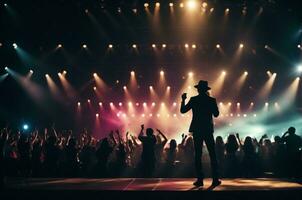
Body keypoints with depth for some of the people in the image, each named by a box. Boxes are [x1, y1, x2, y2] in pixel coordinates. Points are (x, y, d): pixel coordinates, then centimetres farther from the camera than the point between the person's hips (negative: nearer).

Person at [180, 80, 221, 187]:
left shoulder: (193, 100, -4)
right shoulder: (212, 100, -1)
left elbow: (183, 110, -1)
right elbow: (216, 114, 5)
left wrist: (183, 100, 12)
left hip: (197, 130, 0)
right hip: (208, 130, 0)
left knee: (198, 154, 4)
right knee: (212, 154, 4)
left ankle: (200, 179, 0)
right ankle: (215, 179, 0)